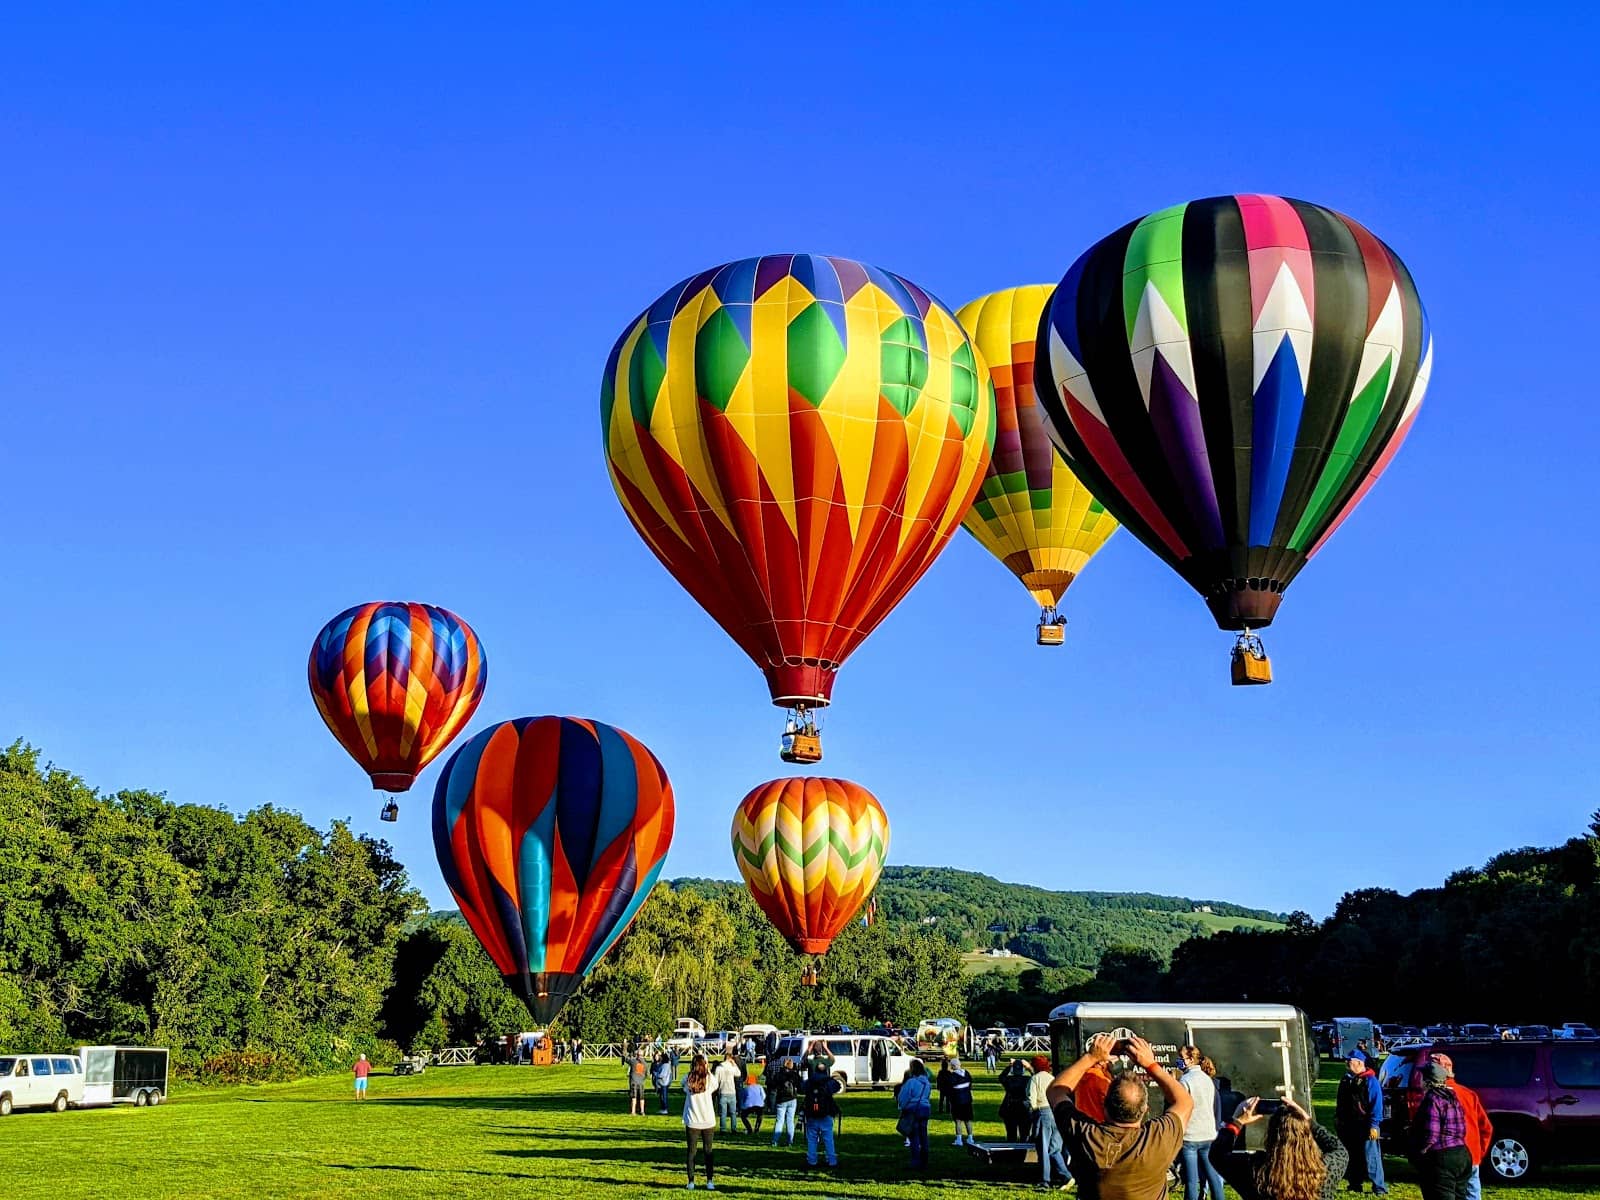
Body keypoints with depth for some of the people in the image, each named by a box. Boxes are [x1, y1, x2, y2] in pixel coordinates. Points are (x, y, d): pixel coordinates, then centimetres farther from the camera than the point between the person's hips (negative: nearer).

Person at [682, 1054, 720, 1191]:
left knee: (691, 1152, 8)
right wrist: (708, 1070, 15)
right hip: (708, 1122, 0)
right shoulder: (710, 1079, -9)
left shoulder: (688, 1080, -8)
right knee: (708, 1152, 10)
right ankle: (709, 1181, 8)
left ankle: (691, 1182, 8)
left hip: (692, 1123, 0)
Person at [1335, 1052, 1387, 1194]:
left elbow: (1376, 1104, -15)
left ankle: (1379, 1188, -2)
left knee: (1370, 1157, -8)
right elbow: (1340, 1102, 20)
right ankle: (1355, 1184, 24)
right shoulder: (1346, 1080, 13)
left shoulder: (1370, 1080, -10)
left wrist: (1373, 1125, -19)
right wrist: (1338, 1119, 15)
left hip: (1365, 1126, -7)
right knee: (1352, 1157, 13)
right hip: (1349, 1126, 8)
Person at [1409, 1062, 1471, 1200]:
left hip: (1441, 1159, -9)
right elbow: (1461, 1130, 15)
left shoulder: (1432, 1099, -14)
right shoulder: (1453, 1097, 13)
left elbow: (1430, 1134, -19)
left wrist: (1417, 1155, -7)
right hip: (1462, 1156, 9)